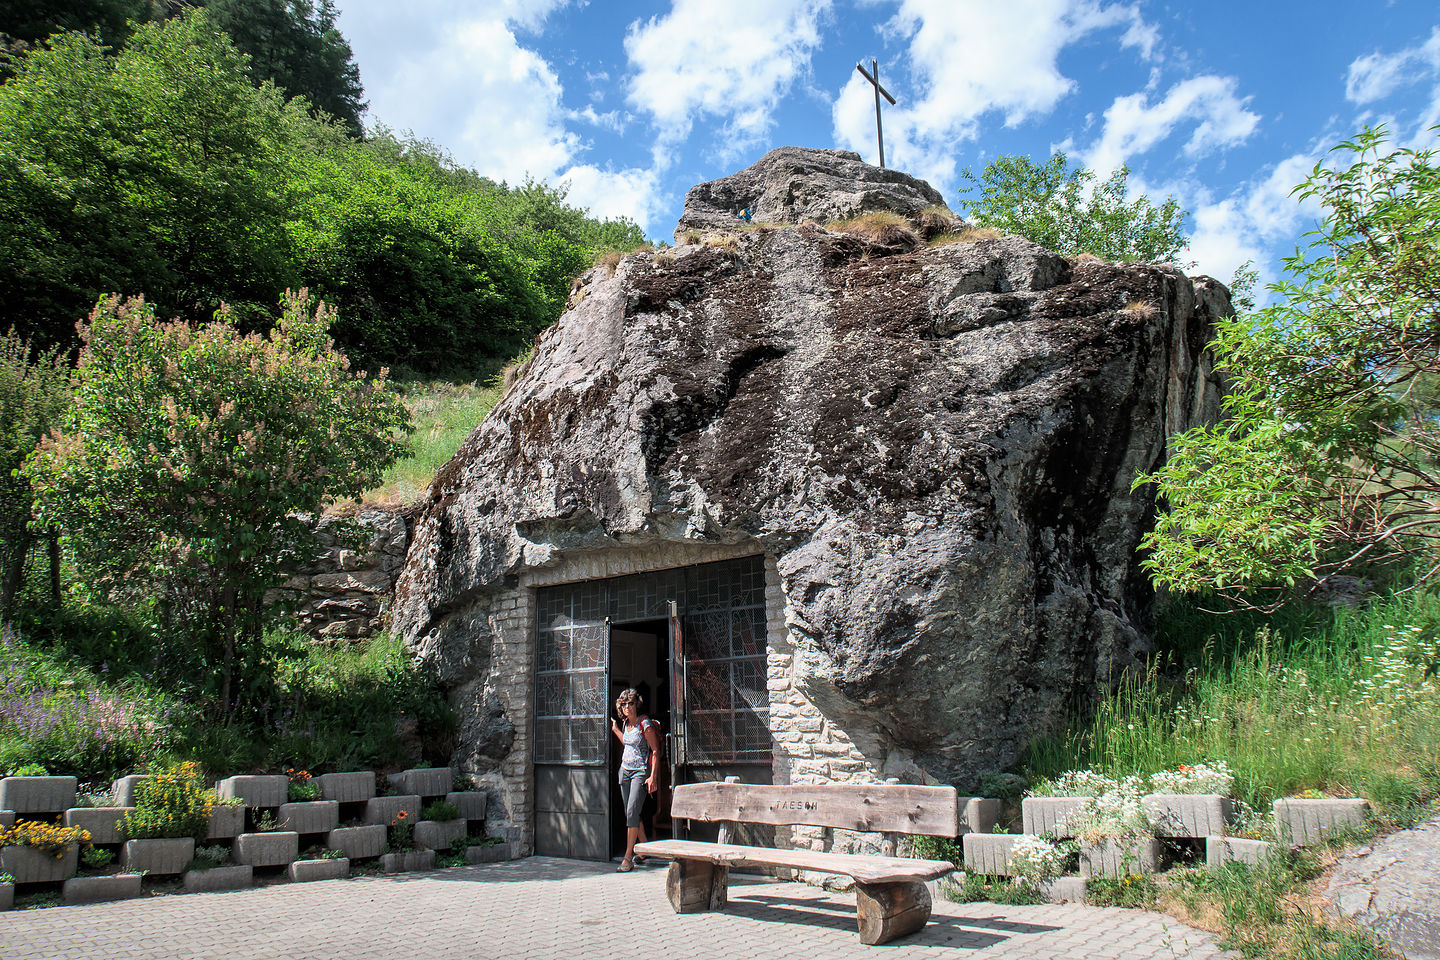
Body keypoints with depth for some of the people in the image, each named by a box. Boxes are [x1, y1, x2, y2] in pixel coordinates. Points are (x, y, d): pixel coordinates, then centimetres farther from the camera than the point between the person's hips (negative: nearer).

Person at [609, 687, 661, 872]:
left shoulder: (645, 724, -12)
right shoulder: (626, 723, 10)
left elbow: (655, 751, -12)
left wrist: (653, 776, -18)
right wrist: (615, 729, 27)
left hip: (641, 771, -7)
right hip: (625, 770, 8)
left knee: (632, 812, -14)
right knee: (630, 813, 8)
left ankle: (628, 858, -12)